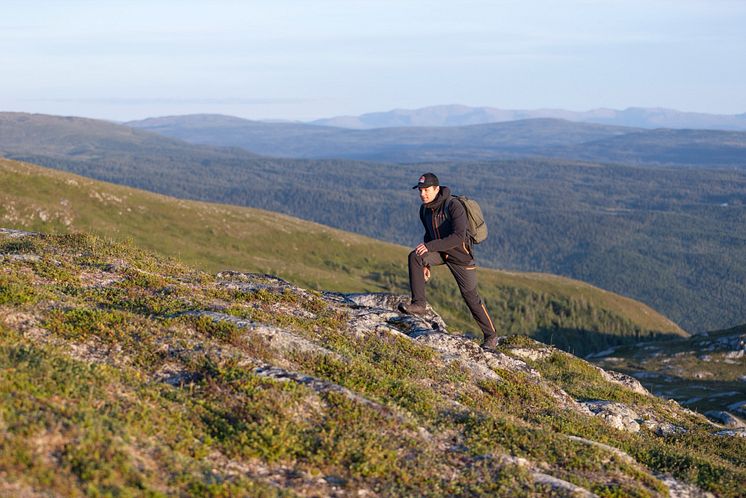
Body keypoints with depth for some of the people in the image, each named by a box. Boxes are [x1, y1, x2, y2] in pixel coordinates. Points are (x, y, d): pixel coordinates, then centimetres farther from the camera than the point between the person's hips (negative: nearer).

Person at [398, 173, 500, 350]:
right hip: (439, 251, 6)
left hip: (460, 254, -6)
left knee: (470, 295, -1)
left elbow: (458, 237, -34)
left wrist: (430, 246, -37)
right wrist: (426, 263, 13)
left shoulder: (453, 206, -25)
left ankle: (491, 336, 14)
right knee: (414, 257, -23)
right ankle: (418, 304, -21)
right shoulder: (424, 209, -1)